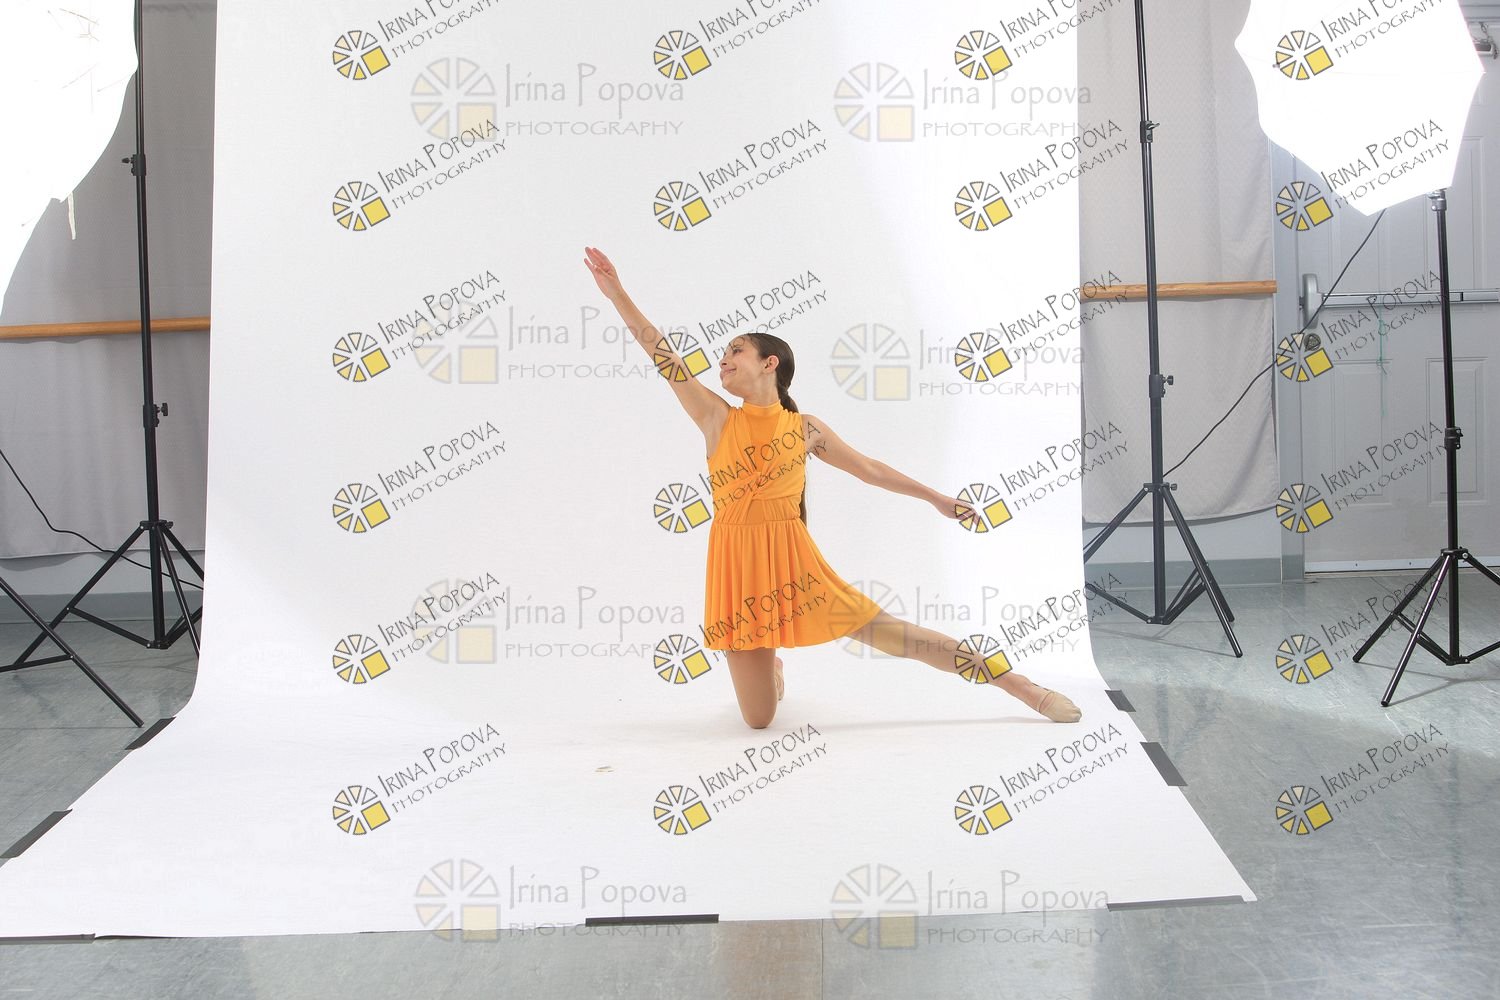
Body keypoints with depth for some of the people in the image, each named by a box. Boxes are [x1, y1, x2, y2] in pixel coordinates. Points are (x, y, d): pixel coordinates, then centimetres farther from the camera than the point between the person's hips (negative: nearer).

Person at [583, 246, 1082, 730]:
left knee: (890, 633, -3)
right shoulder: (717, 419, 2)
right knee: (758, 719, 2)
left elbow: (870, 468, 15)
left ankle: (1027, 689, 9)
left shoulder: (806, 429, 3)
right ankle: (770, 668, 42)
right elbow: (663, 356, -2)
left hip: (792, 561, -1)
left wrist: (936, 498, 22)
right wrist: (616, 292, -7)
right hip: (737, 567, 1)